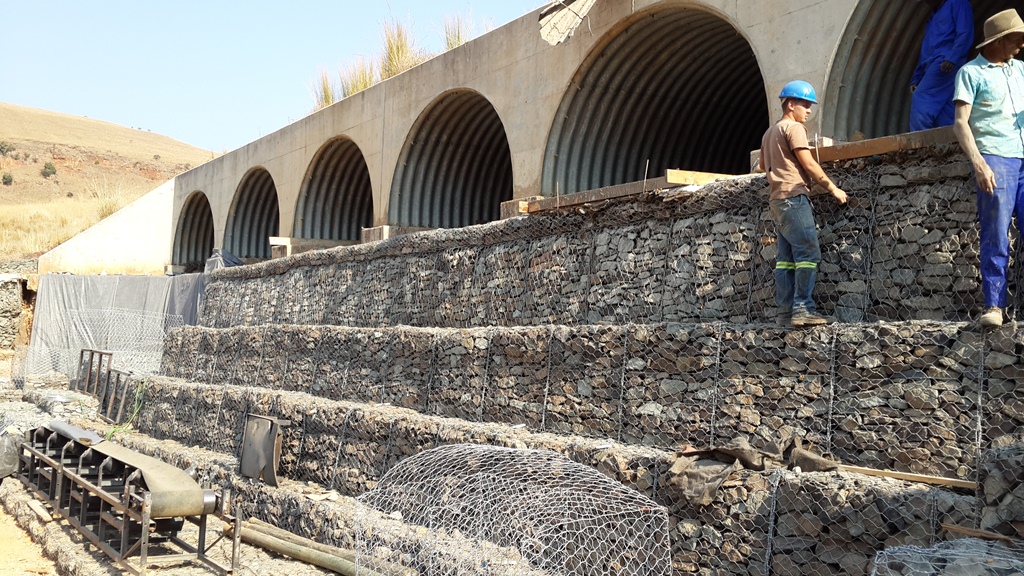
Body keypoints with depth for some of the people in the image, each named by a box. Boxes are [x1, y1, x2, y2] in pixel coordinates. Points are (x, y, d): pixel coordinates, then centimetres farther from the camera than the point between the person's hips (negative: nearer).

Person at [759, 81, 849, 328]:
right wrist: (833, 188, -5)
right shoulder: (793, 127, -5)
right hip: (793, 196, -10)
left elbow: (763, 166, 32)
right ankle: (803, 309, -20)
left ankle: (786, 312, 1)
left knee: (786, 257, 4)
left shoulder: (770, 132, 23)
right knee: (809, 252, -14)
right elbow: (808, 163, -11)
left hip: (778, 200, 10)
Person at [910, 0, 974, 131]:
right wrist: (916, 79, 18)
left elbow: (965, 34, -7)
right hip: (933, 67, 8)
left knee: (920, 100, -21)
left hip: (946, 64, -8)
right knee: (945, 119, -1)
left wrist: (952, 58, -21)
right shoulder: (934, 16, 32)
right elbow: (925, 52, 28)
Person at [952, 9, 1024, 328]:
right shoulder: (971, 72, 4)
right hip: (995, 158, -5)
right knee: (995, 238, -6)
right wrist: (978, 163, -16)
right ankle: (993, 306, -3)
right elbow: (961, 123, -4)